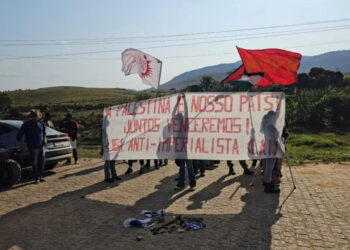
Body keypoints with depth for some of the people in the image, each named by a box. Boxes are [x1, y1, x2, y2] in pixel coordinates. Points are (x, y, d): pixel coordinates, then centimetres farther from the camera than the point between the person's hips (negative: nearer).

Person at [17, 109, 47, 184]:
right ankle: (36, 178, 7)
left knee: (41, 163, 8)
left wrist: (45, 139, 4)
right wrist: (21, 144, -9)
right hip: (33, 147, -4)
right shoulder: (26, 124, -5)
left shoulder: (41, 123, 6)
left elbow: (44, 132, 22)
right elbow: (19, 135, -2)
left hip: (41, 147, 4)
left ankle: (40, 177, 21)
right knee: (34, 163, -3)